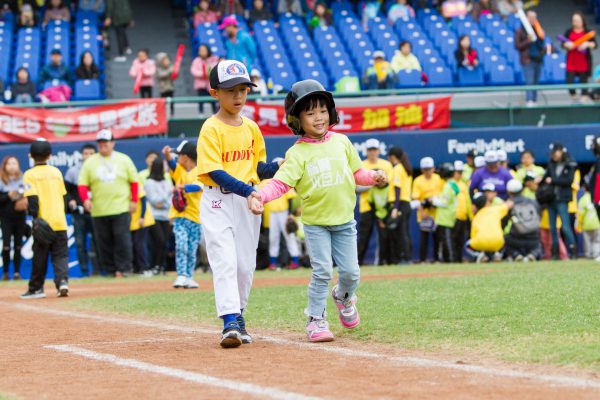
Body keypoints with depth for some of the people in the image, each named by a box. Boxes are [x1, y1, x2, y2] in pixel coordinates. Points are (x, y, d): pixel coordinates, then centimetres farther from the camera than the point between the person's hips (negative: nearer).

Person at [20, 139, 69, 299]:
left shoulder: (30, 174, -4)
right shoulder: (56, 172, 11)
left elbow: (33, 200, -14)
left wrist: (36, 218, -15)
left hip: (42, 223, -3)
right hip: (60, 221, 3)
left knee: (40, 256, 6)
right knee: (60, 255, 6)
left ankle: (36, 288, 14)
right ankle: (62, 281, -15)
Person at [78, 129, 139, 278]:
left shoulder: (124, 159, 7)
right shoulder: (90, 162, 7)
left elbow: (134, 181, 9)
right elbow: (82, 184, 4)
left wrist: (134, 201, 1)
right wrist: (85, 199, -13)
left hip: (121, 208, -1)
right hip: (99, 210, 1)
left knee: (122, 238, -7)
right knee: (103, 241, 2)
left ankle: (123, 268, -3)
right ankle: (110, 270, 8)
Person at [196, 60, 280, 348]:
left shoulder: (251, 128, 9)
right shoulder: (211, 129, -10)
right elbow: (215, 172, -18)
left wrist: (277, 168, -6)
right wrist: (248, 190, -27)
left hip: (247, 202, 6)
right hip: (218, 200, -6)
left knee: (246, 264, 9)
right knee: (224, 261, -14)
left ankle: (237, 316, 23)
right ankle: (230, 322, -20)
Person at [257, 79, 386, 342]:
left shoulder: (341, 142, 3)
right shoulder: (297, 153, -8)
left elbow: (357, 173, 12)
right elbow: (281, 182, -18)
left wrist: (373, 177, -8)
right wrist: (261, 195, -35)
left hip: (344, 221, 3)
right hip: (315, 223, -3)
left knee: (350, 271, 4)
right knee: (322, 271, -10)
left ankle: (343, 296, 37)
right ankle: (316, 319, 4)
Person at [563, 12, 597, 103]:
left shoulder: (587, 32, 3)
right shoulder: (569, 32, 9)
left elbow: (594, 44, 0)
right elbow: (563, 44, 11)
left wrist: (587, 44, -19)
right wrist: (567, 45, -11)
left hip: (584, 61, -2)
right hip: (571, 61, 2)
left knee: (583, 80, -2)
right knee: (569, 80, -4)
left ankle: (584, 99, 5)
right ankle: (574, 98, 15)